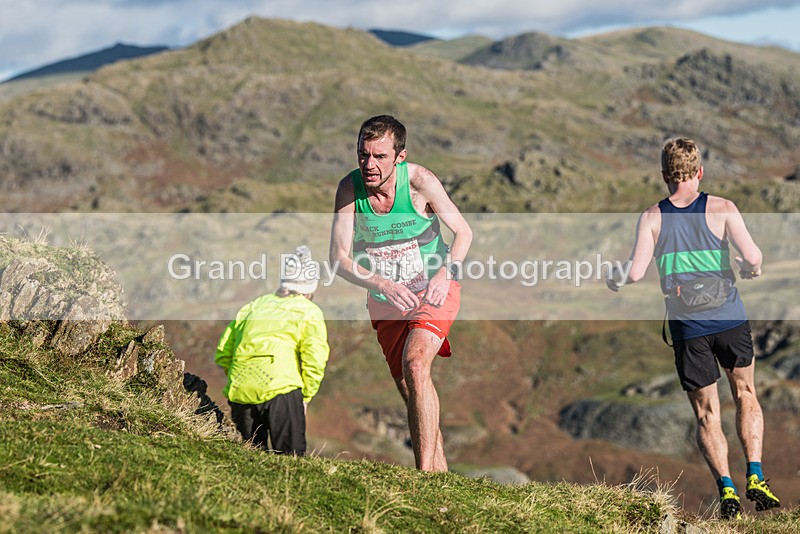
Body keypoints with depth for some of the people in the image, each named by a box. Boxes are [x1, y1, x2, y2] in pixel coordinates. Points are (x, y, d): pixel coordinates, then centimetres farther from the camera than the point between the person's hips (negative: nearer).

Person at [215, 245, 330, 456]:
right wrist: (305, 397, 8)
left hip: (239, 391, 5)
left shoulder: (254, 306, 24)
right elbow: (314, 361, -3)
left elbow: (223, 353, 22)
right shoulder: (309, 312, 9)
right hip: (279, 389, -4)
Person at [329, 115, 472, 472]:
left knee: (415, 364, -27)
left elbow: (463, 232, -8)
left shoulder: (419, 181, -21)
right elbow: (338, 258, -15)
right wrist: (383, 285, -30)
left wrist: (446, 272, -26)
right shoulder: (349, 188, -15)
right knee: (411, 394, 8)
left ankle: (426, 472, -27)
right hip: (385, 302, 3)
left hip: (433, 292, -3)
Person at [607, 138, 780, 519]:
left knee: (706, 414, 9)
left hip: (687, 327, 0)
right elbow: (753, 258, -12)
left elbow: (635, 272, -9)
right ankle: (755, 478, 8)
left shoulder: (651, 218, -2)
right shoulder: (722, 209, -3)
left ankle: (726, 488, -5)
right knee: (746, 396, 19)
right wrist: (750, 269, 10)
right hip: (730, 318, 0)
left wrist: (614, 279, 12)